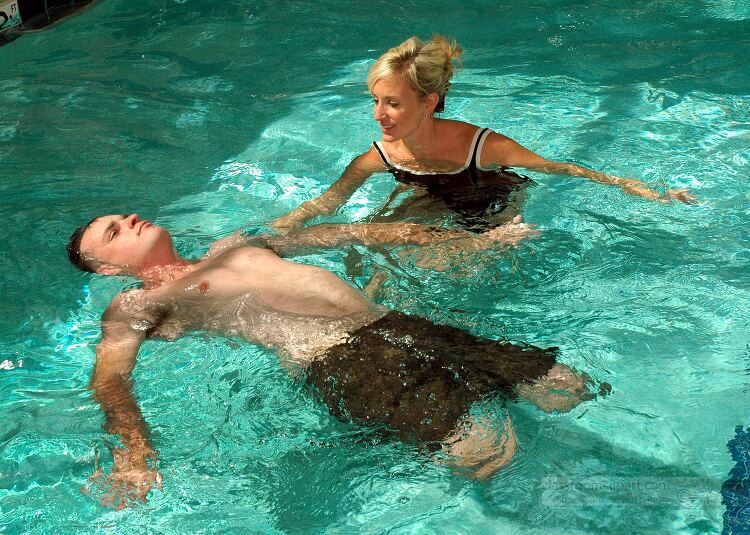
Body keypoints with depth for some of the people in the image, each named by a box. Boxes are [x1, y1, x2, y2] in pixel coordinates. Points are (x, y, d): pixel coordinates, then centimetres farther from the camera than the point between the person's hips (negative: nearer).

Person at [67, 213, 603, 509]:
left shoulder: (237, 244, 28)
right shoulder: (134, 307, 11)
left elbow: (353, 232, 28)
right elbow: (110, 379, -8)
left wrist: (473, 240, 26)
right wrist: (133, 453, -33)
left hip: (394, 323, 7)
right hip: (339, 358, -7)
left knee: (565, 388, 2)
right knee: (486, 448, -29)